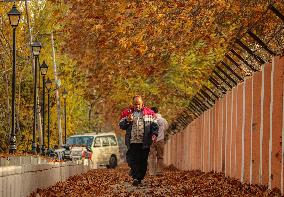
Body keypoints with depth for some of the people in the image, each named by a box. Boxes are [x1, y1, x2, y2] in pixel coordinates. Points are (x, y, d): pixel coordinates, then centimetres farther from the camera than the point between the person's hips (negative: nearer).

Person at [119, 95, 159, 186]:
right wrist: (127, 120, -9)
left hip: (145, 142, 0)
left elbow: (154, 125, 9)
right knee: (132, 161, -12)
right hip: (132, 142, 0)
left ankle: (140, 178, 12)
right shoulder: (127, 113, 9)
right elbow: (121, 125, 10)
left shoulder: (149, 113, 7)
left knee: (143, 161, 3)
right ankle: (135, 178, -16)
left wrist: (154, 134, -8)